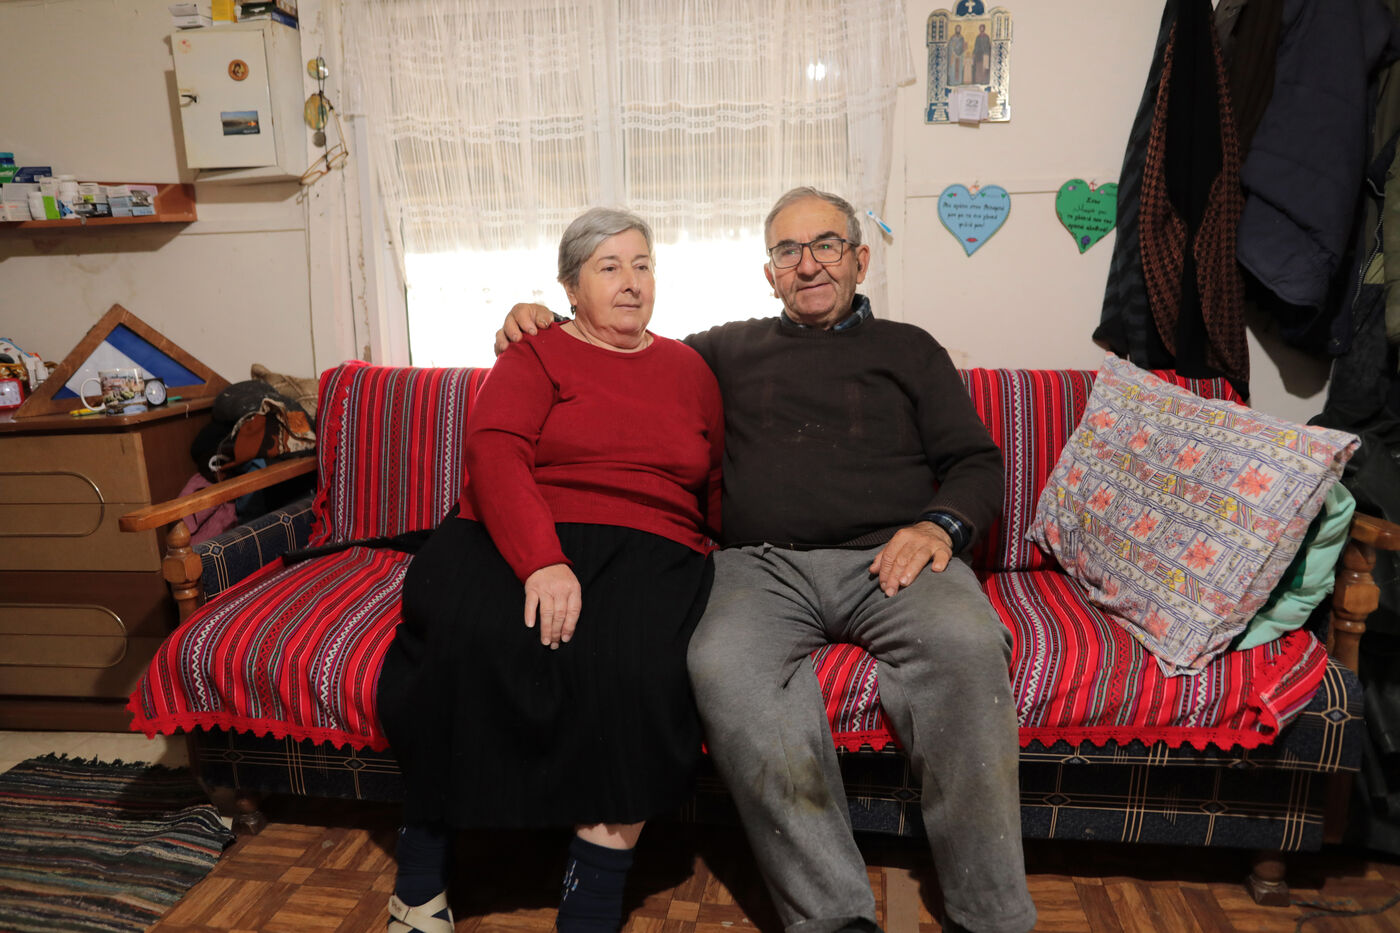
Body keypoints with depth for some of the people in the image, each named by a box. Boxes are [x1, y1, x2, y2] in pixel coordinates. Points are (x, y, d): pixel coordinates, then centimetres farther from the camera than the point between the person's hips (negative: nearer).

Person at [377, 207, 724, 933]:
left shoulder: (689, 368, 22)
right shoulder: (535, 354, 12)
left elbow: (716, 483, 20)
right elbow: (493, 452, -6)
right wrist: (542, 560, -23)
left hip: (648, 548, 2)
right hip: (518, 538, -1)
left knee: (629, 662, -32)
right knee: (473, 642, -32)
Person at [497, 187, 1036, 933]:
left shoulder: (908, 349, 23)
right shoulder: (730, 349, 27)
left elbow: (976, 461, 17)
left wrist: (941, 525, -5)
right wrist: (542, 327, 15)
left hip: (888, 556, 0)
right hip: (762, 563, 1)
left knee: (965, 644, -33)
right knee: (724, 665, -33)